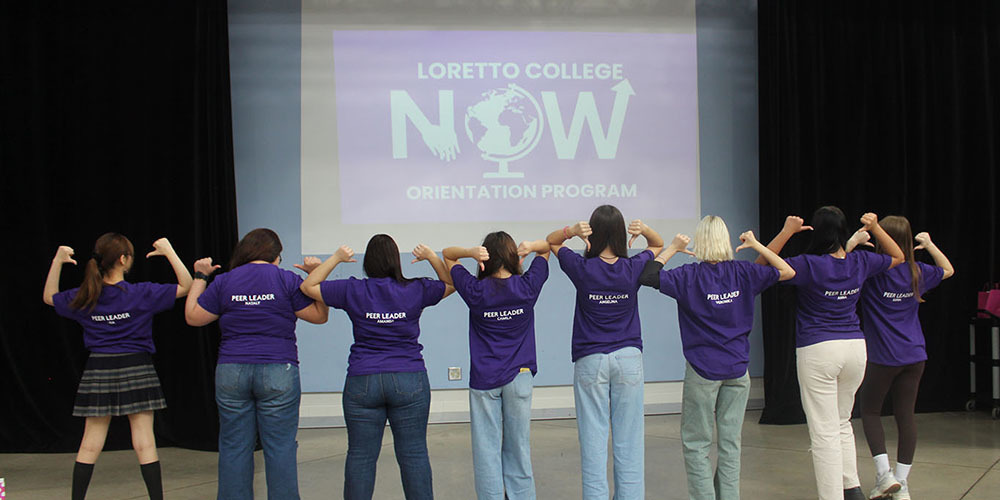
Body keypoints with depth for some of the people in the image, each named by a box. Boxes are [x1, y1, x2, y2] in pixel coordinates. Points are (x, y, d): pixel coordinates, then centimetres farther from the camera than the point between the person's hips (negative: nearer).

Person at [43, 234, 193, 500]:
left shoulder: (85, 298, -1)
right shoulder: (141, 294, -12)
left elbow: (49, 297, 18)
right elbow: (186, 286, -9)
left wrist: (57, 262, 14)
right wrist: (169, 252, -8)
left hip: (98, 371, 3)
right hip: (136, 369, -3)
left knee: (90, 443, 11)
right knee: (144, 442, 0)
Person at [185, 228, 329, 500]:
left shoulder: (223, 281, 6)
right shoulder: (287, 280, -1)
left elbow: (193, 317, 12)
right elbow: (319, 315, 3)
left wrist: (200, 277, 21)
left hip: (231, 373, 2)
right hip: (278, 373, -2)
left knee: (234, 447, 9)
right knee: (280, 447, 3)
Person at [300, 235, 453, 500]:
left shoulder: (353, 290, -3)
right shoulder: (416, 290, -2)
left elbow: (308, 286, 7)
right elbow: (452, 284, 14)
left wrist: (336, 258, 10)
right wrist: (431, 257, 13)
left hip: (362, 382, 0)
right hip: (410, 381, 0)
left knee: (360, 456, 7)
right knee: (414, 454, 6)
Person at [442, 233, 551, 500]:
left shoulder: (475, 290, -8)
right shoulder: (527, 286, -4)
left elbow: (447, 254, 5)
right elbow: (547, 247, 11)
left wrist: (472, 252, -14)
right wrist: (531, 246, -11)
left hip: (484, 379, -1)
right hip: (519, 377, 2)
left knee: (487, 449, 4)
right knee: (518, 446, 11)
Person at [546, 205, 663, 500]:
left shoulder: (583, 268, -8)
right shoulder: (634, 268, -4)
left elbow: (551, 241, 9)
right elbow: (658, 245, 17)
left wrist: (571, 230, -12)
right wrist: (644, 229, -4)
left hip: (590, 361, -1)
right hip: (629, 358, 2)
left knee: (593, 439, 2)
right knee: (628, 439, 6)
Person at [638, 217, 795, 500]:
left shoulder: (690, 276, -9)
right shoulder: (743, 273, 0)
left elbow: (647, 276, -14)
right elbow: (787, 272, 10)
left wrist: (672, 249, -4)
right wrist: (756, 245, 12)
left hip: (703, 372, -3)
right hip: (737, 370, 3)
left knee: (696, 444, 5)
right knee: (730, 442, 10)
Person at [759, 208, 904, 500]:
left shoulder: (809, 265, -13)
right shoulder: (860, 262, 2)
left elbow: (762, 265, -9)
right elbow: (897, 257, 22)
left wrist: (787, 231, -11)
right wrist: (875, 228, 16)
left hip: (817, 350, -5)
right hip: (855, 346, 6)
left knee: (824, 432, -1)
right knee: (842, 422, 22)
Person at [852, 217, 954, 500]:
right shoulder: (917, 272, 3)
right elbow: (948, 270, 22)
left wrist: (854, 240, -12)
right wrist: (929, 244, 24)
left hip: (883, 357, -4)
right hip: (914, 356, 4)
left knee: (869, 410, 13)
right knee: (905, 415, 7)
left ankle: (884, 474, 2)